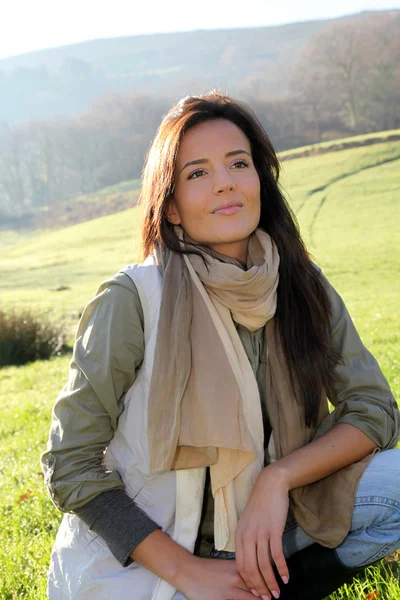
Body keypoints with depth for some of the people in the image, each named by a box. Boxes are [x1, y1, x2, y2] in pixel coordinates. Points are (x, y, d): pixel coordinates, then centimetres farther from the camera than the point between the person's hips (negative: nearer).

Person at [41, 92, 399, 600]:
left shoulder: (301, 288, -5)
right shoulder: (132, 300, -18)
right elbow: (69, 464, -15)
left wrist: (279, 478, -21)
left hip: (255, 536, 4)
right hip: (140, 556, -4)